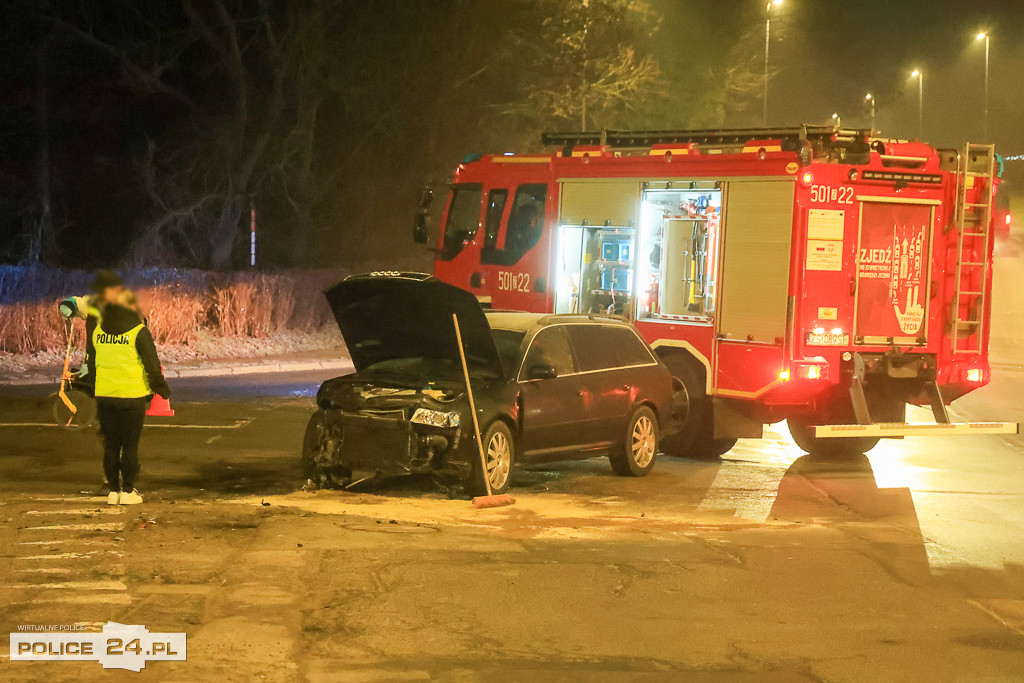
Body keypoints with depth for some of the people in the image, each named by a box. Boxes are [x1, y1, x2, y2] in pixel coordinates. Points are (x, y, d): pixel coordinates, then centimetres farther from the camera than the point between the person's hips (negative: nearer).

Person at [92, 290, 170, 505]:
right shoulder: (138, 331, -9)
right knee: (130, 445, 3)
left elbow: (92, 362, 16)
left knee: (110, 445, 10)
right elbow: (152, 365, -9)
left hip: (104, 395, 4)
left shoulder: (98, 330, 5)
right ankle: (128, 491, 4)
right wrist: (162, 389, 4)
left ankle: (113, 490, 12)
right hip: (132, 396, -4)